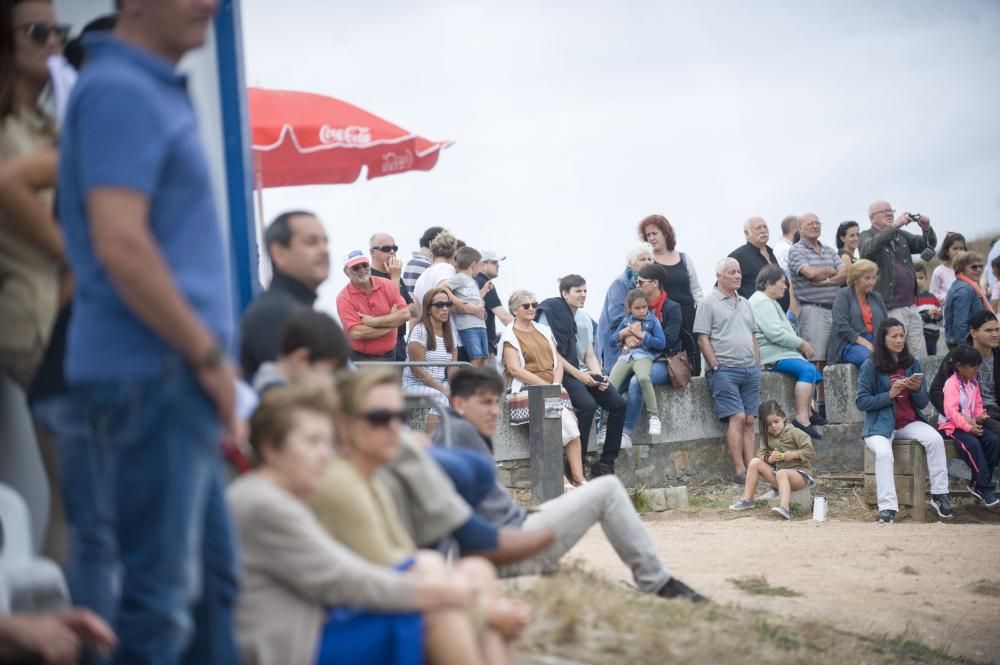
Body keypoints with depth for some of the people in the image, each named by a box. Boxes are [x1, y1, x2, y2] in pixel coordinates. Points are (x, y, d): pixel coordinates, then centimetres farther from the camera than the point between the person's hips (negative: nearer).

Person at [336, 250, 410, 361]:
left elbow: (405, 314, -10)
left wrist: (374, 321, -18)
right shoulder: (344, 297, -12)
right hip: (360, 359, -4)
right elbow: (356, 333, -23)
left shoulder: (387, 285, -1)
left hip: (390, 356, 4)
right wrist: (390, 323, -14)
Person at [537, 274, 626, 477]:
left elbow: (590, 355, 17)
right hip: (562, 373, -7)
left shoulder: (585, 319, 19)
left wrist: (598, 374, -4)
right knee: (588, 404, -31)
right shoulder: (550, 313, -4)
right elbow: (552, 352, -11)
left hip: (584, 373, 7)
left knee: (618, 403, -12)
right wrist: (578, 375, -15)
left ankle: (606, 462, -7)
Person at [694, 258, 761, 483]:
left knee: (749, 421, 2)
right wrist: (715, 367, -12)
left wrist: (757, 365, 13)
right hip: (725, 369, -6)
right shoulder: (710, 303, -2)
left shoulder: (745, 304, 19)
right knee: (737, 417, -14)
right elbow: (702, 338, -7)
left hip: (750, 369, 7)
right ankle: (739, 471, -14)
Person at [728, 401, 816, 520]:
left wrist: (793, 455, -21)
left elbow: (811, 452, -11)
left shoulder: (794, 432, -7)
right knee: (755, 462, -10)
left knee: (781, 473, -38)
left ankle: (785, 509, -59)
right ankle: (747, 500, -8)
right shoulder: (767, 436, 11)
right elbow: (761, 455, 3)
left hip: (800, 473, -6)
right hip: (777, 472, 6)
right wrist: (769, 459, -18)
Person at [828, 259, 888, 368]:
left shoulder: (877, 297, 24)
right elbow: (842, 327, -7)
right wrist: (865, 343, -14)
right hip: (849, 344, -5)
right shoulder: (843, 295, 5)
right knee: (869, 358, -38)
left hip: (875, 344, 5)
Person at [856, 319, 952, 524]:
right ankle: (887, 508, -34)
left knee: (935, 439, -24)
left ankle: (939, 495, -17)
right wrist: (890, 395, -16)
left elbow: (923, 403, 10)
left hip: (909, 422, 3)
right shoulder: (871, 366, -3)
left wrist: (917, 389, -12)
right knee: (884, 453, -33)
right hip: (881, 424, -3)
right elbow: (861, 402, -6)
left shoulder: (912, 364, 8)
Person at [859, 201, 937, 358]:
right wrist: (894, 226, -26)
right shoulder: (867, 236, 0)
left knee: (920, 356, 6)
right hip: (891, 308, -7)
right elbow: (869, 248, -23)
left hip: (911, 306, 7)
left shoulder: (901, 236, 19)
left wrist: (926, 228, -2)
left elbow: (927, 245, 18)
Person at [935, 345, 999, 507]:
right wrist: (968, 427, -26)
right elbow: (951, 412, -21)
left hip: (971, 424, 8)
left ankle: (977, 484, -11)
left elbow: (978, 405, 18)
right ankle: (985, 488, -27)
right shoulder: (951, 384, -15)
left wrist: (980, 416, -6)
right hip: (951, 426, -8)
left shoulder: (974, 383, 12)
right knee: (972, 444, -33)